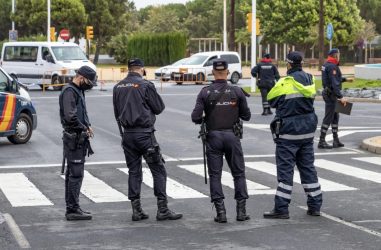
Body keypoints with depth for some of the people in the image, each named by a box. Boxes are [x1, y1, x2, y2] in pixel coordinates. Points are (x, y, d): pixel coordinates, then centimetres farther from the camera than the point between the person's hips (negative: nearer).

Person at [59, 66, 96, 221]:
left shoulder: (78, 91, 16)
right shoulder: (69, 92, -16)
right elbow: (70, 117, -26)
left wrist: (87, 125, 5)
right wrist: (84, 128, -14)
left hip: (79, 139, 10)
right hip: (74, 139, -10)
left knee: (72, 174, 13)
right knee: (76, 174, -9)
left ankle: (72, 208, 19)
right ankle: (73, 209, -7)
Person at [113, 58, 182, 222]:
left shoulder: (118, 87, 7)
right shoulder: (145, 85, -10)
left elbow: (116, 112, 12)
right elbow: (159, 108, -4)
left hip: (127, 133, 6)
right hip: (144, 133, -6)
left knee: (134, 171, 11)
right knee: (158, 171, 0)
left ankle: (136, 210, 9)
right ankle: (162, 210, -3)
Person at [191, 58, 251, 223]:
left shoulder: (205, 92, -5)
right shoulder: (237, 92, -3)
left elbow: (195, 117, -8)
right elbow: (246, 116, 3)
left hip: (213, 136, 0)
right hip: (232, 136, 0)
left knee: (215, 175, 6)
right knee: (239, 173, 11)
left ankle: (221, 212, 0)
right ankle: (241, 211, 8)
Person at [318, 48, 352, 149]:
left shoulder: (326, 65, 12)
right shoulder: (332, 66, -19)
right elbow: (334, 83, -26)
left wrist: (345, 79, 36)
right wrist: (341, 97, -28)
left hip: (328, 92, 10)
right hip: (331, 94, -10)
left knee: (335, 117, 15)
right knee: (328, 118, -6)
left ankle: (336, 140, 19)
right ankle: (321, 142, -4)